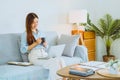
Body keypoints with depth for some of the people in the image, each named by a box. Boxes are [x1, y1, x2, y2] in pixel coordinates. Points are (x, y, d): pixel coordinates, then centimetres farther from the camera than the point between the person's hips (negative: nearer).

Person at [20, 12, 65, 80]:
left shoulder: (41, 33, 22)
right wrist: (35, 43, -10)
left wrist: (45, 44, 2)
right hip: (35, 57, -5)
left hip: (44, 54, 5)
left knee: (60, 60, -27)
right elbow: (23, 50, -4)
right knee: (53, 63, -32)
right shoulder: (25, 34, 5)